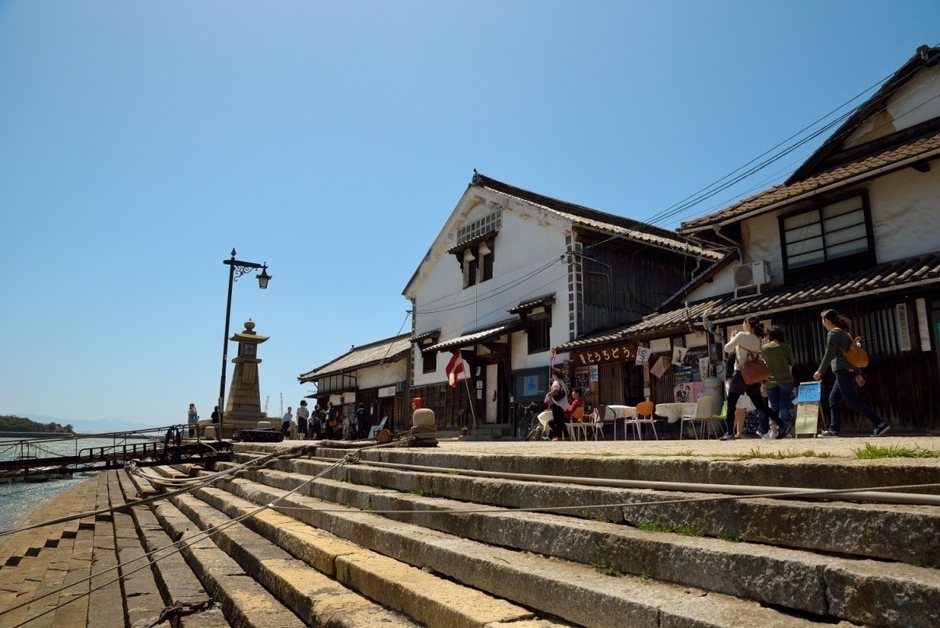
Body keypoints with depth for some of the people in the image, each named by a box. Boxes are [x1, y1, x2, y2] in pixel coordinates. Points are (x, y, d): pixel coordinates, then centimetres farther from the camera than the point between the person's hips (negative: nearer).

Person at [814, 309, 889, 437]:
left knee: (853, 401, -8)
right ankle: (833, 430, 8)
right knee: (833, 399, 10)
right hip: (848, 371, 10)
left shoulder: (833, 333, -9)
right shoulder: (843, 333, 19)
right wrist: (858, 374, 20)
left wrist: (820, 371, -7)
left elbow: (829, 354, -14)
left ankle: (880, 423, -11)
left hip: (843, 372, -10)